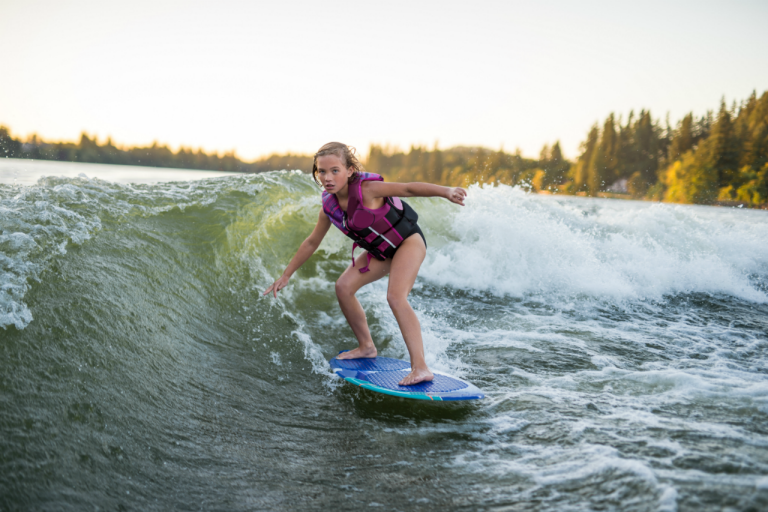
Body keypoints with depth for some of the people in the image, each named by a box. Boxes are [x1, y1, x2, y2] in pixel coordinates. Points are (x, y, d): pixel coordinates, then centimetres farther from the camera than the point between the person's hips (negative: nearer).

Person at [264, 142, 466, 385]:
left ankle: (420, 368, -30)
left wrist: (446, 192, -49)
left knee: (395, 297, -26)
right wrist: (286, 275, 12)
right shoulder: (329, 207, -6)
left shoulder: (366, 188, -27)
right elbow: (311, 242, 7)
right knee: (344, 287, 1)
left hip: (408, 242, -8)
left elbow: (409, 188, -33)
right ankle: (367, 347, 18)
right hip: (380, 251, 8)